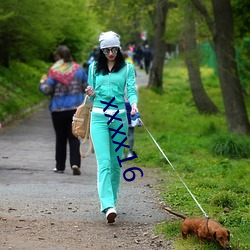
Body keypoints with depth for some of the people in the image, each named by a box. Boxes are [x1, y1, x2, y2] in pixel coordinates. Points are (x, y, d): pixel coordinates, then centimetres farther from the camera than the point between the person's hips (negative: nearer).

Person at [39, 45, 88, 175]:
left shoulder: (54, 71, -9)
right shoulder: (78, 69, 2)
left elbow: (47, 90, -12)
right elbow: (87, 87, 6)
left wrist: (42, 83, 9)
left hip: (58, 109, -2)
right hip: (76, 108, 2)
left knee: (60, 138, 10)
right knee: (74, 137, 4)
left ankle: (60, 166, 16)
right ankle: (75, 163, -14)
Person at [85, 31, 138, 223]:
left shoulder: (127, 68, 6)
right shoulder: (94, 67, 11)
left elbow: (131, 90, -4)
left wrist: (134, 104, -25)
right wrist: (91, 94, -7)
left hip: (119, 117, 0)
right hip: (98, 116, 0)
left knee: (116, 162, 6)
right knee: (104, 162, -13)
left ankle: (112, 199, 21)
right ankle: (108, 206, -23)